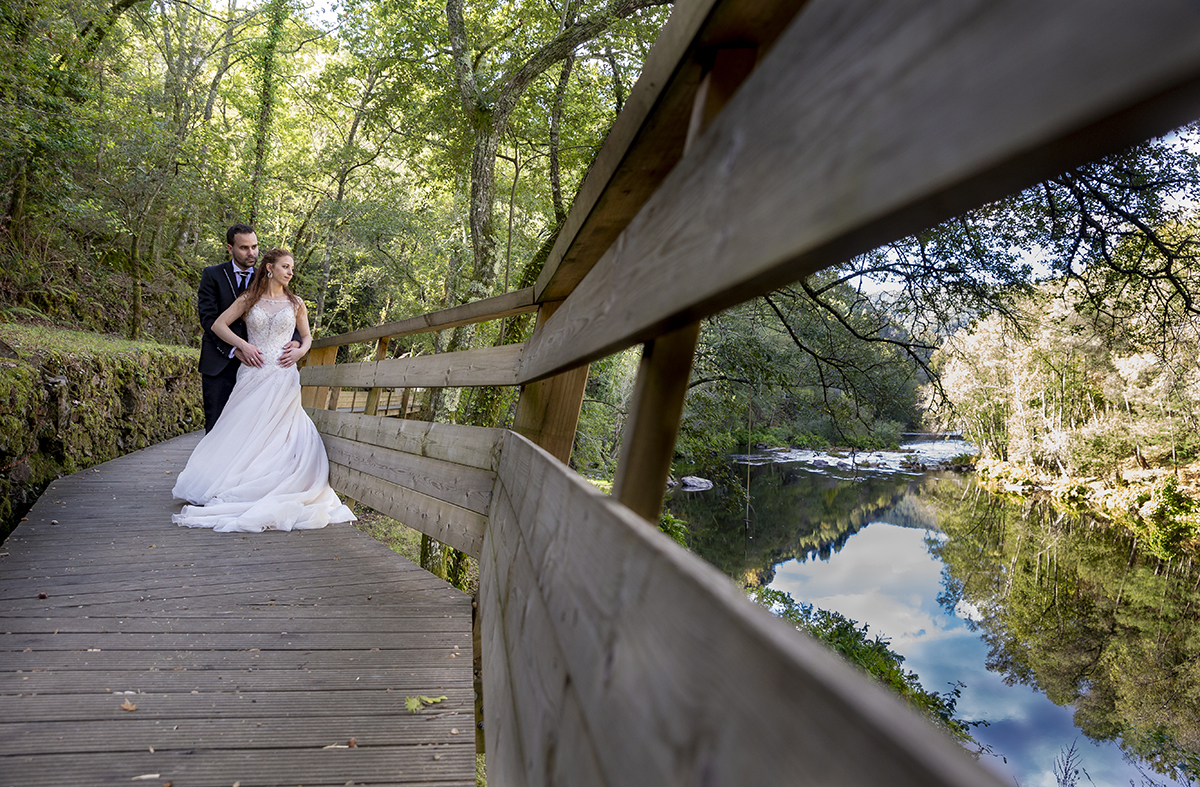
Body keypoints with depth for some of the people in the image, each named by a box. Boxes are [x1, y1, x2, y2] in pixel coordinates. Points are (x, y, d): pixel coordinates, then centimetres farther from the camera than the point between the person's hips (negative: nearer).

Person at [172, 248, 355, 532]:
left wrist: (300, 351, 1)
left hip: (282, 378, 0)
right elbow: (218, 325, 9)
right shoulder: (248, 300, 9)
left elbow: (307, 336, 23)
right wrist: (243, 345, -5)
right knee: (244, 431, -2)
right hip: (252, 375, 0)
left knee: (277, 434, -7)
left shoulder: (295, 304, 12)